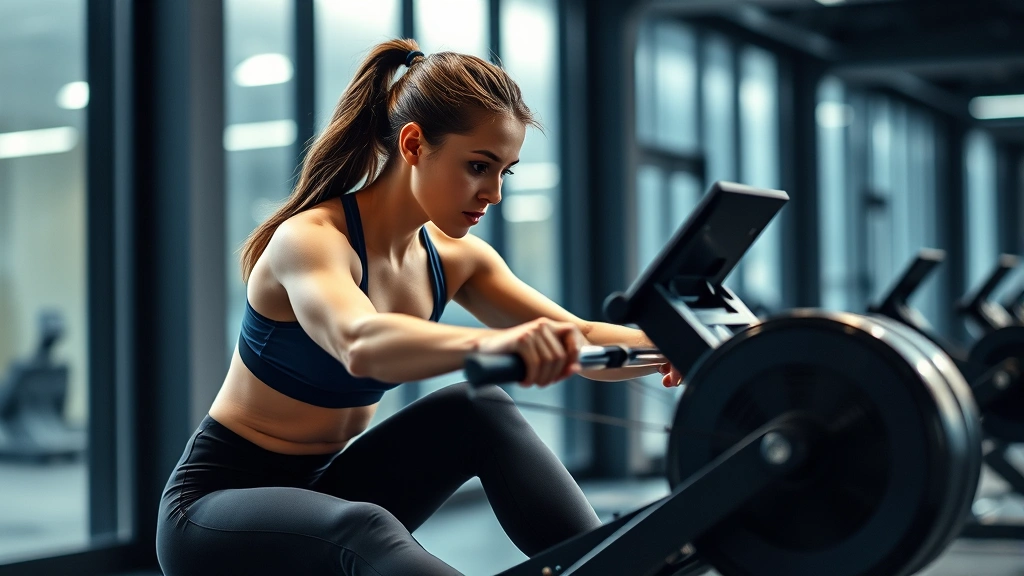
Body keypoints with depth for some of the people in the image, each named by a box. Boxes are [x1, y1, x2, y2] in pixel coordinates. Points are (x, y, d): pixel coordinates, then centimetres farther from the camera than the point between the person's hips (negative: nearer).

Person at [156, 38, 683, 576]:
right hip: (215, 505, -7)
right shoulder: (310, 239, -23)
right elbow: (358, 342, -47)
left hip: (322, 491, 7)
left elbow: (577, 339, -6)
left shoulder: (452, 256, 0)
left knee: (482, 412, -17)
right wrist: (488, 343, -66)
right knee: (366, 530, -39)